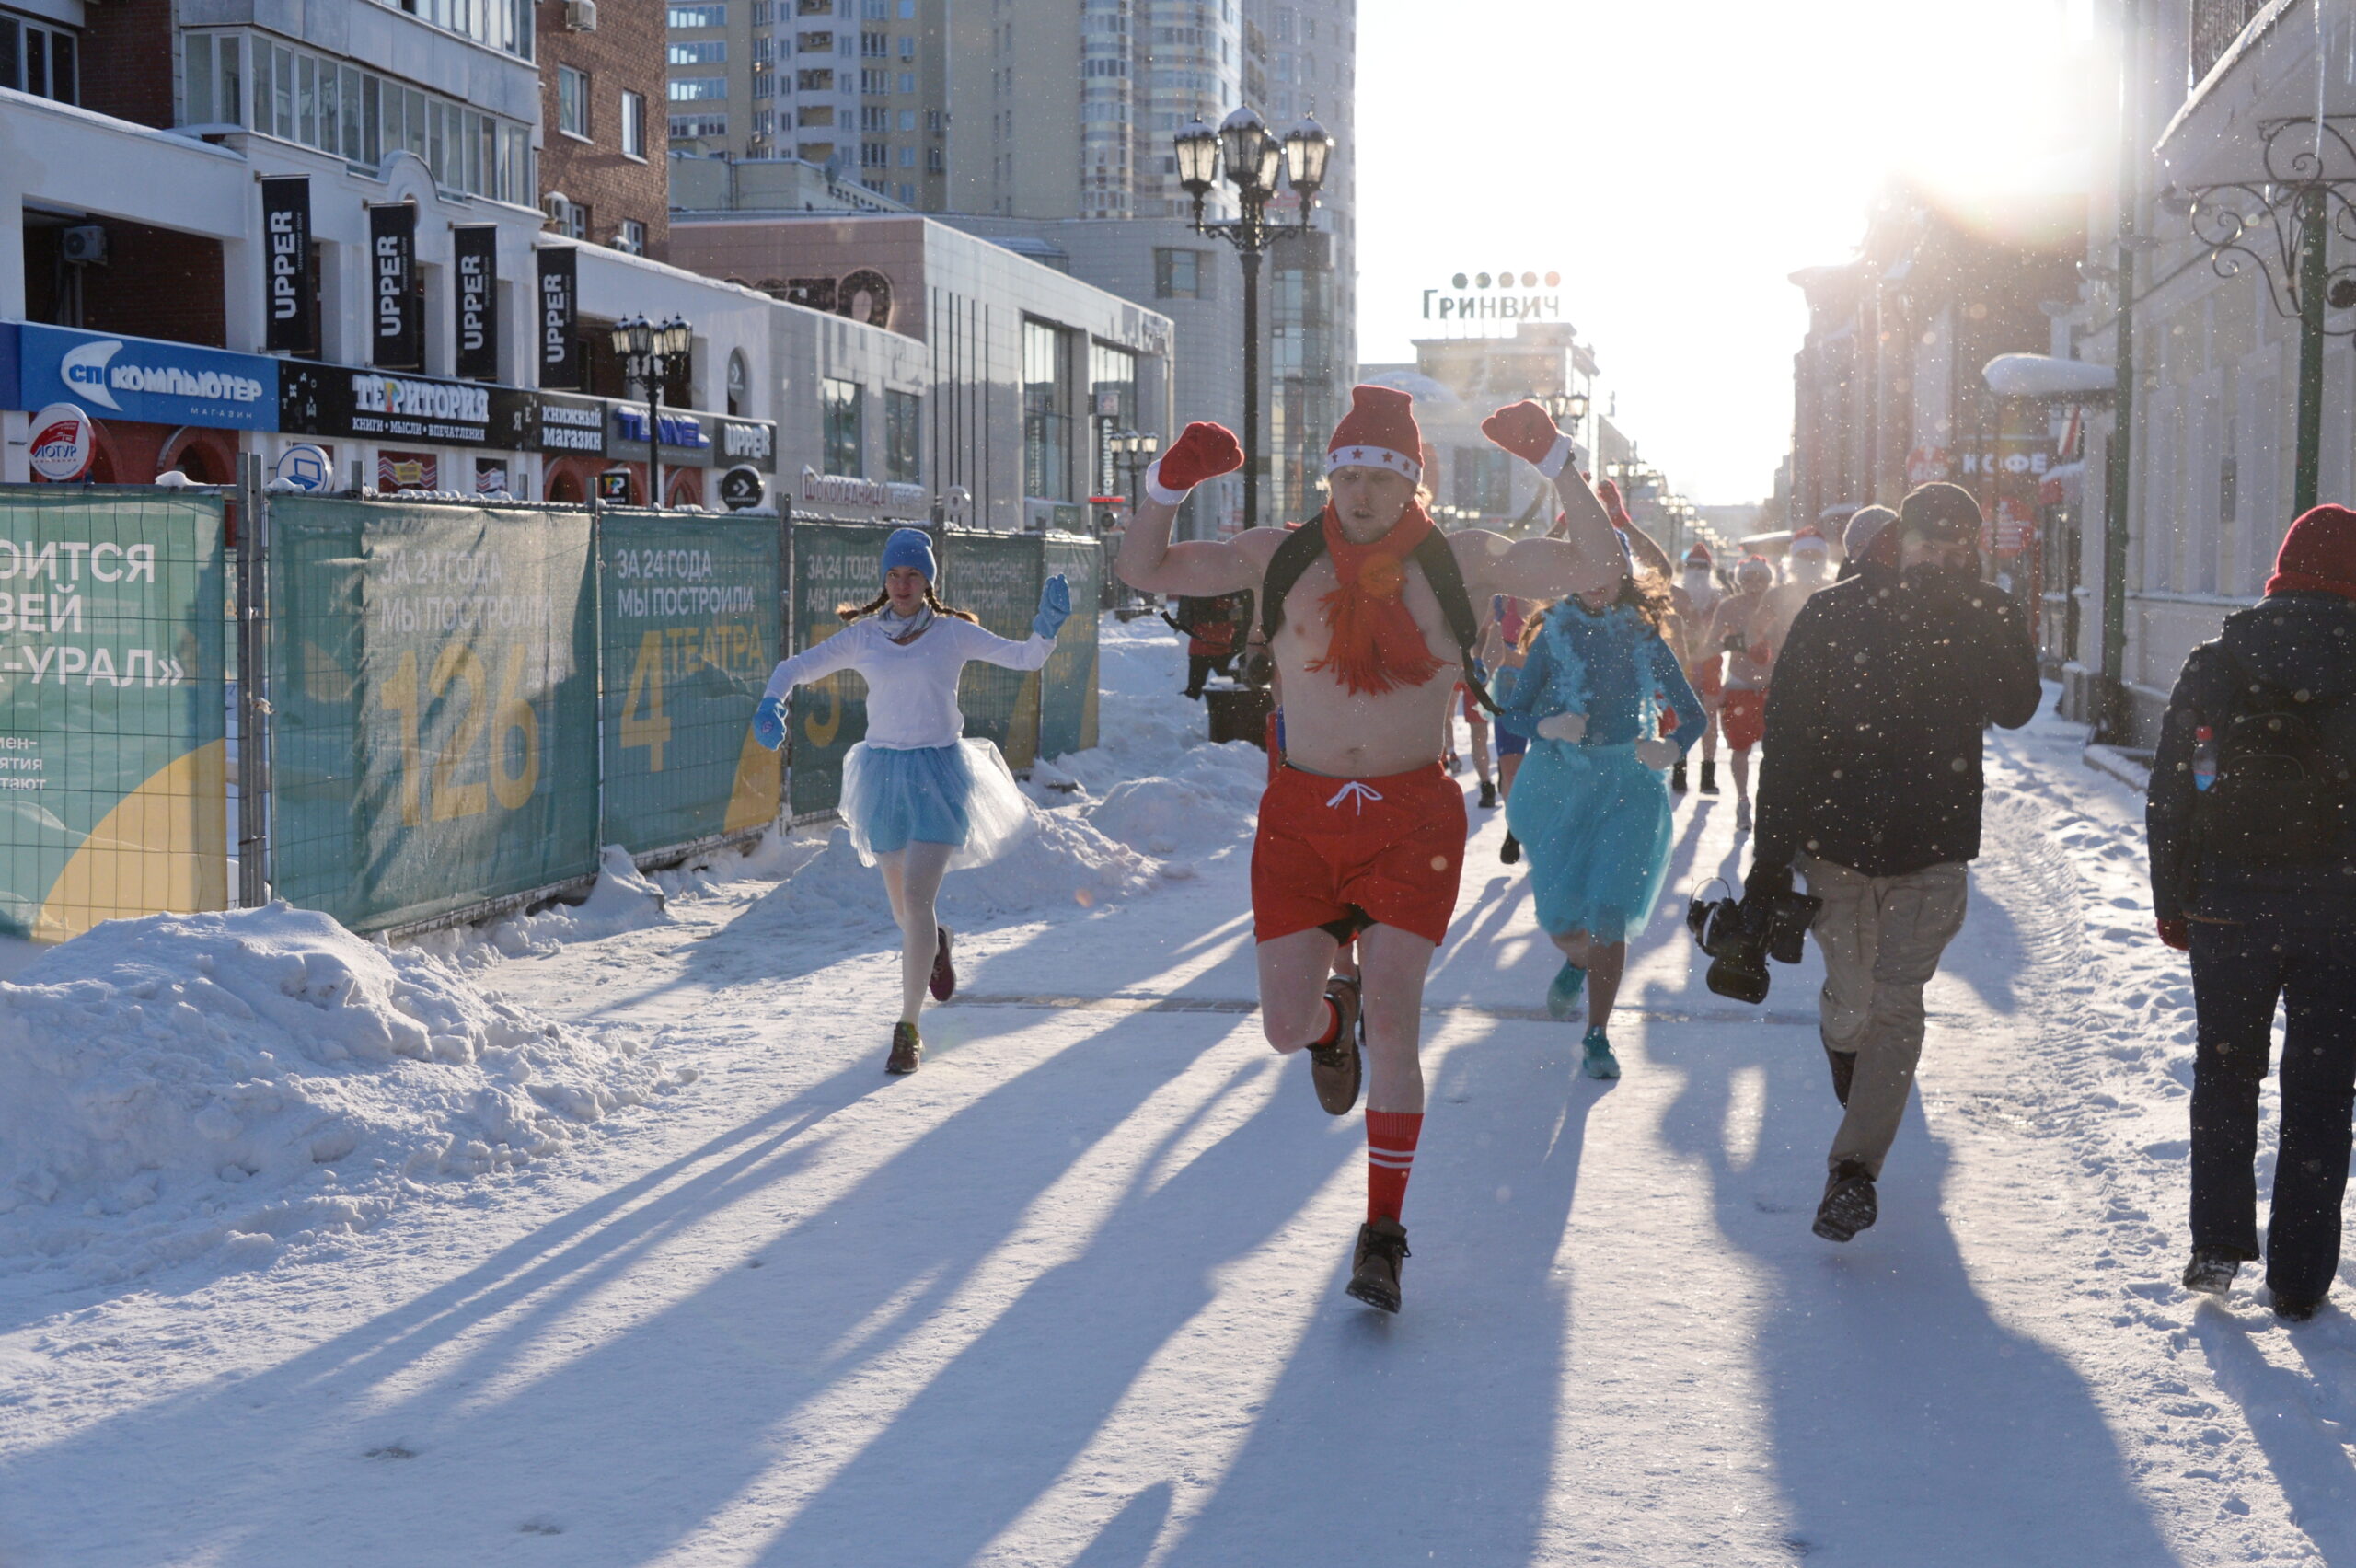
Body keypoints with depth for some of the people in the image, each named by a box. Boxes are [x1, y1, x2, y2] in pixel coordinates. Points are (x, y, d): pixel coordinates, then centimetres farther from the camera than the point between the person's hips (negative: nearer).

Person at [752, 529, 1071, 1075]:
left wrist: (1046, 629, -24)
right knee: (901, 901, 13)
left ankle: (908, 1026, -7)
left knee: (916, 896, -15)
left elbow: (1023, 657, -4)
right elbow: (797, 667, 6)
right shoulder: (862, 636, 5)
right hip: (884, 773, 3)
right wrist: (773, 700, -15)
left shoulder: (952, 633, 0)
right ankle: (934, 944, 51)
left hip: (939, 771, -3)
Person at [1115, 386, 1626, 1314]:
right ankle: (1332, 1016, 41)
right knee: (1285, 1029, 0)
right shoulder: (1281, 558, 2)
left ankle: (1382, 1230, 7)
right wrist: (1167, 487, -16)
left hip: (1412, 823, -1)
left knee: (1392, 1022, -8)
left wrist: (1556, 463, -15)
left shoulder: (1460, 561, 1)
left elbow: (1598, 570, -4)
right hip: (1300, 819, 2)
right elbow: (1142, 573, 2)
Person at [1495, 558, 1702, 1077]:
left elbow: (1692, 714, 4)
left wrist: (1674, 748, -17)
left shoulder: (1644, 637, 2)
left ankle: (1597, 1037, 1)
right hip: (1560, 784, 0)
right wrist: (1546, 726, -24)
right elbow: (1510, 714, -3)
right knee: (1561, 916, 0)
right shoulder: (1553, 636, 1)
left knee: (1609, 911, -11)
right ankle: (1578, 962, 39)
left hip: (1629, 785, 0)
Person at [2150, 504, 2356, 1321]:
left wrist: (2172, 905, 9)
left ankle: (2219, 1244, 10)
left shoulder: (2213, 665, -2)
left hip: (2230, 908, 1)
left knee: (2224, 1072, 17)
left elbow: (2170, 798, 1)